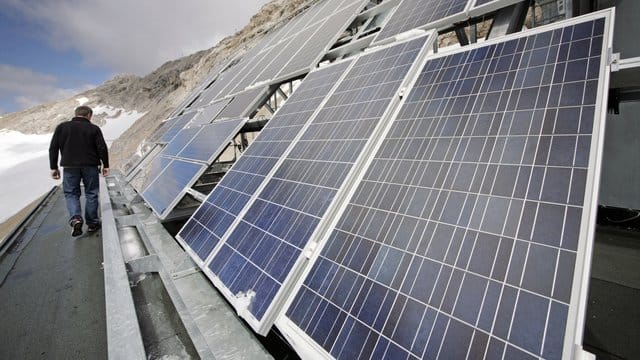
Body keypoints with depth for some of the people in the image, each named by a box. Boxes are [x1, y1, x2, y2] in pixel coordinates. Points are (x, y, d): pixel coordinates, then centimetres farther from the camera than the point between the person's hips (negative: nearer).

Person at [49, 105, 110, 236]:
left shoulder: (61, 127, 5)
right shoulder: (94, 129, -1)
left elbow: (53, 148, 4)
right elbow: (102, 148, -6)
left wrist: (54, 167, 10)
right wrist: (105, 165, 2)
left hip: (70, 167, 1)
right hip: (90, 166, -1)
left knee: (71, 193, 11)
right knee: (91, 194, 7)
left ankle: (75, 218, -10)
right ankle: (92, 223, 13)